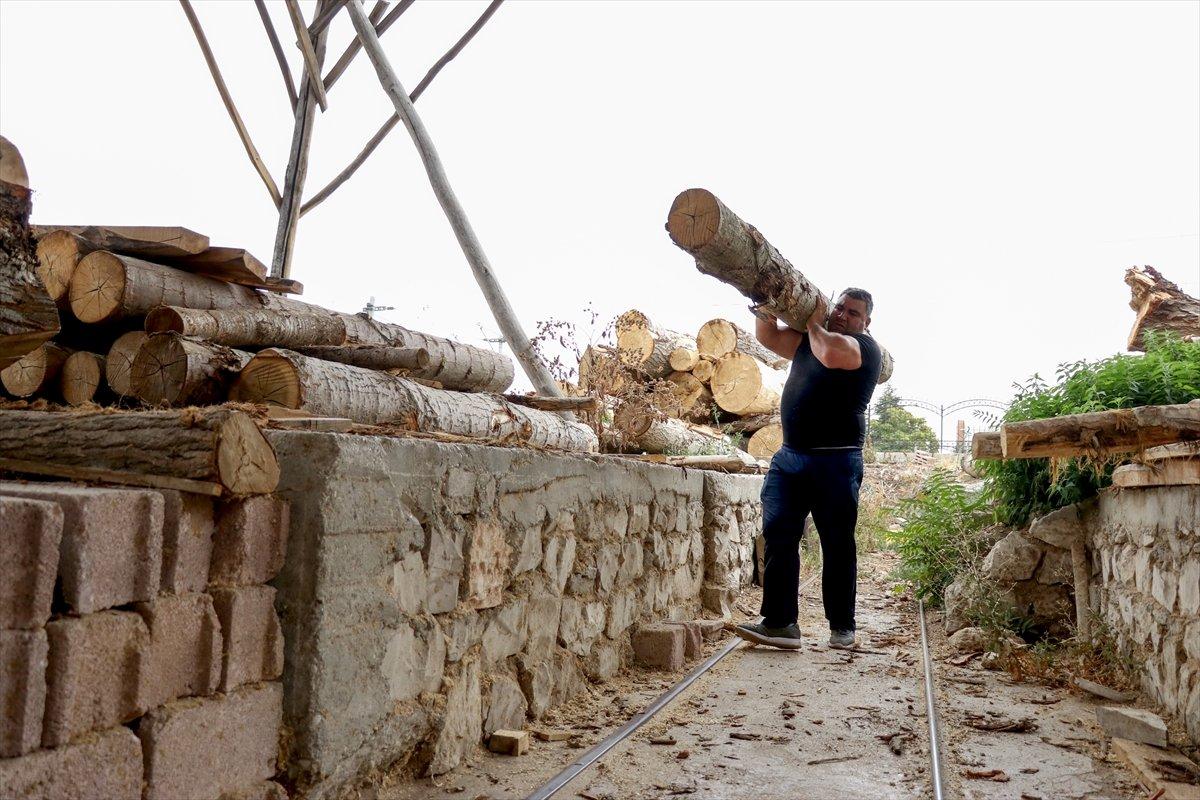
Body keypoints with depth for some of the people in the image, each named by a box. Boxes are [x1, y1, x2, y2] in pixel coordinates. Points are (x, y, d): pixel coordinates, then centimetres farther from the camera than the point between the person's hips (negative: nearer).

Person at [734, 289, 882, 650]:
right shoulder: (810, 339, 20)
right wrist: (766, 309, 1)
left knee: (837, 545, 1)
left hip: (836, 461, -6)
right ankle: (780, 623, -5)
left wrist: (814, 323, -3)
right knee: (778, 536, -5)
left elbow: (831, 354, -22)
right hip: (789, 456, 6)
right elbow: (769, 337, 19)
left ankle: (842, 627, 12)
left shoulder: (864, 345, -1)